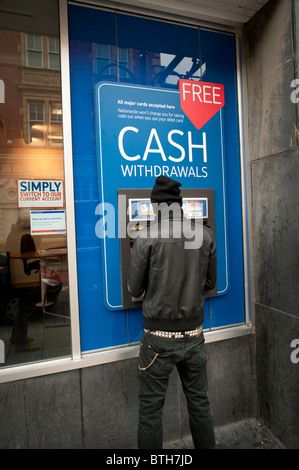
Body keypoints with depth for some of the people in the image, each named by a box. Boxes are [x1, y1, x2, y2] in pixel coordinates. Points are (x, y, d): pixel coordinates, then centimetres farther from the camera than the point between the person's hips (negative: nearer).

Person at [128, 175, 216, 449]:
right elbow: (210, 283, 8)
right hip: (194, 335, 4)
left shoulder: (147, 237, -13)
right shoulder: (206, 234, -3)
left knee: (151, 409, 13)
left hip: (159, 337, -3)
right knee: (199, 403, 22)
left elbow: (135, 290, -5)